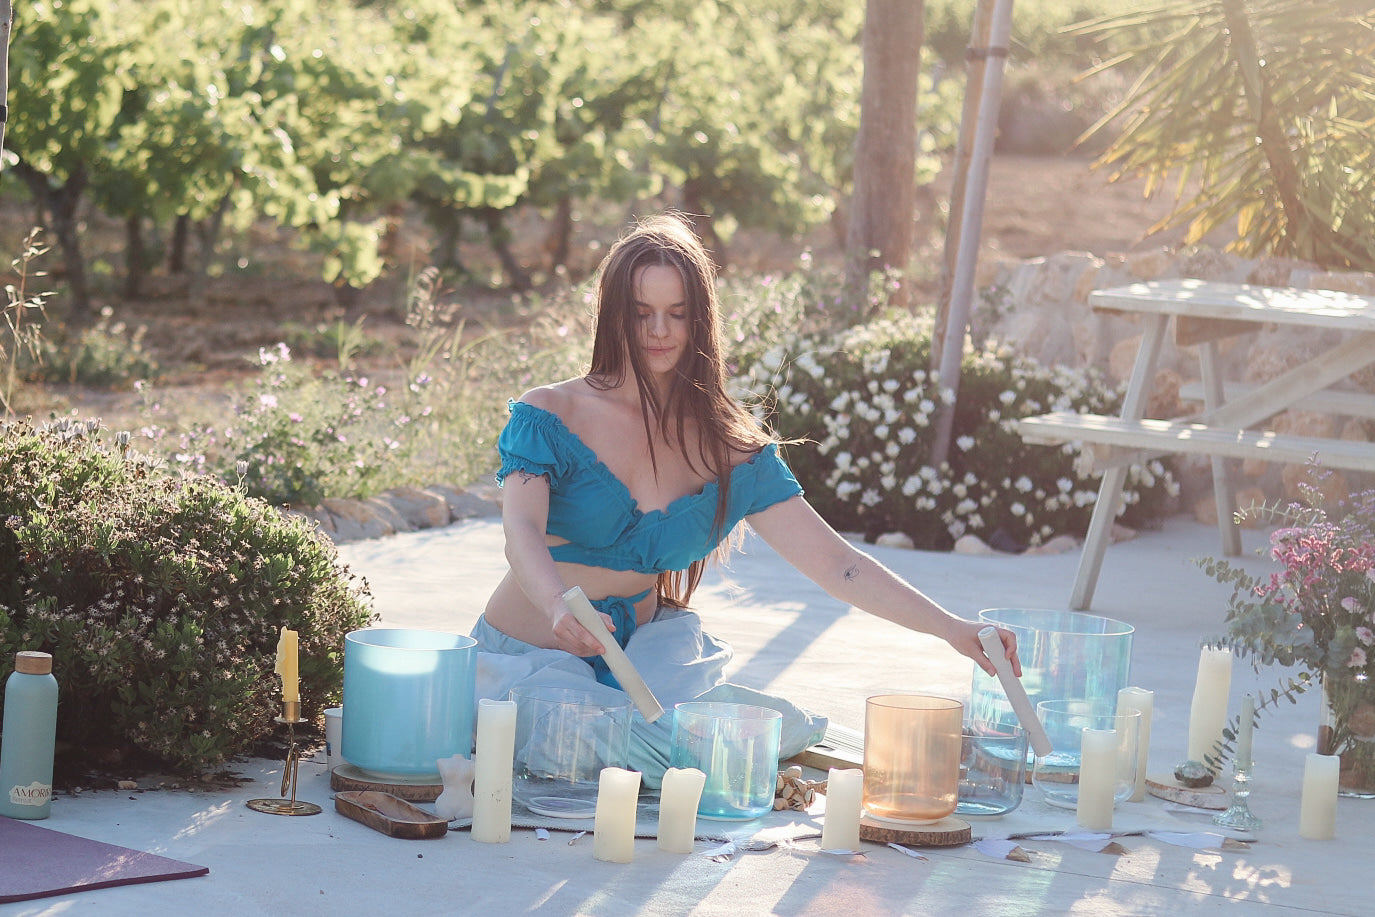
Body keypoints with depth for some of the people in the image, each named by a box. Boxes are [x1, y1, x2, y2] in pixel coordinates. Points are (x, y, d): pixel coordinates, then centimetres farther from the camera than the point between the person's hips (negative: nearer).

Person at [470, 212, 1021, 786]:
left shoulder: (730, 450, 1)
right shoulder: (549, 417, -8)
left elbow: (833, 562, -5)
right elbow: (521, 534, -25)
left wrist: (949, 627, -19)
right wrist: (560, 606, -49)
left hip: (639, 659, 4)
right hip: (528, 661, -4)